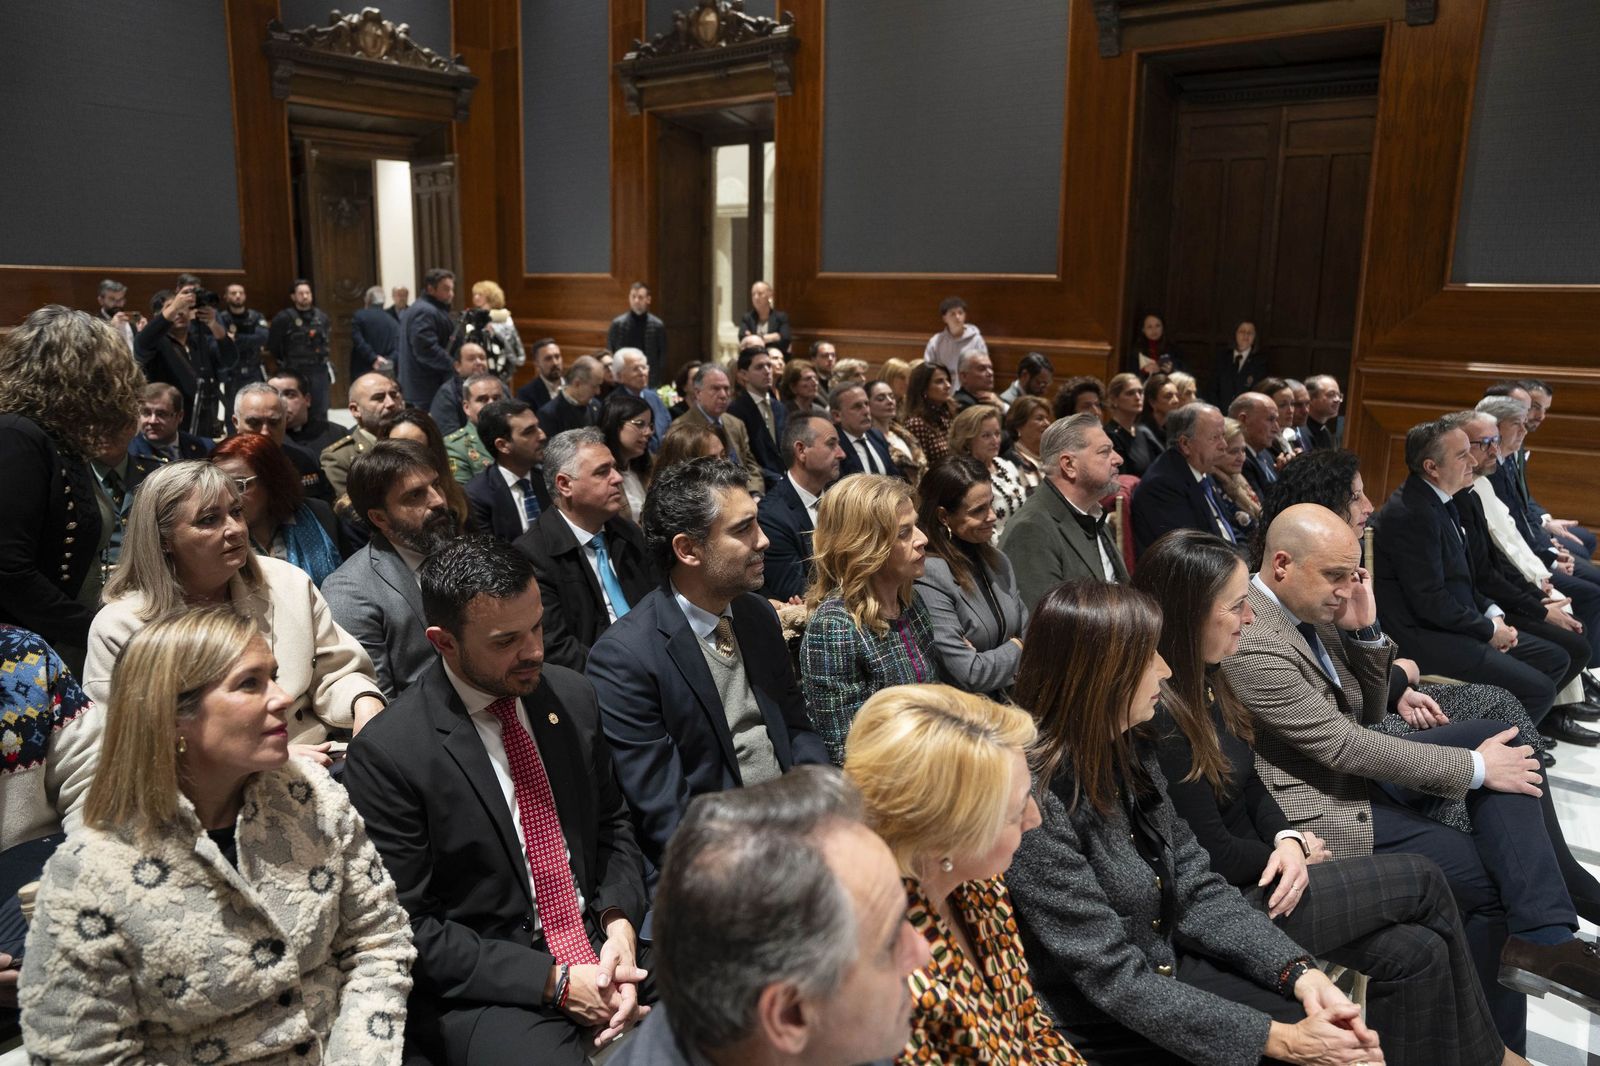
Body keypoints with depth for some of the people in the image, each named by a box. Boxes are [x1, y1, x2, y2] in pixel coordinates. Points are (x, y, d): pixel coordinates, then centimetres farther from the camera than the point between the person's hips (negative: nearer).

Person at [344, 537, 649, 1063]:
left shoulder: (573, 696, 1)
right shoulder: (386, 753, -14)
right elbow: (410, 926, -10)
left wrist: (620, 924, -6)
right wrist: (555, 981, -15)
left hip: (598, 946, 5)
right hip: (483, 984, -4)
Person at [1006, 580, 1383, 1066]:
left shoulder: (1128, 751, -2)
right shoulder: (1034, 806, -28)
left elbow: (1196, 888, 2)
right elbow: (1118, 982, -23)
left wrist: (1302, 973, -10)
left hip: (1170, 963, 7)